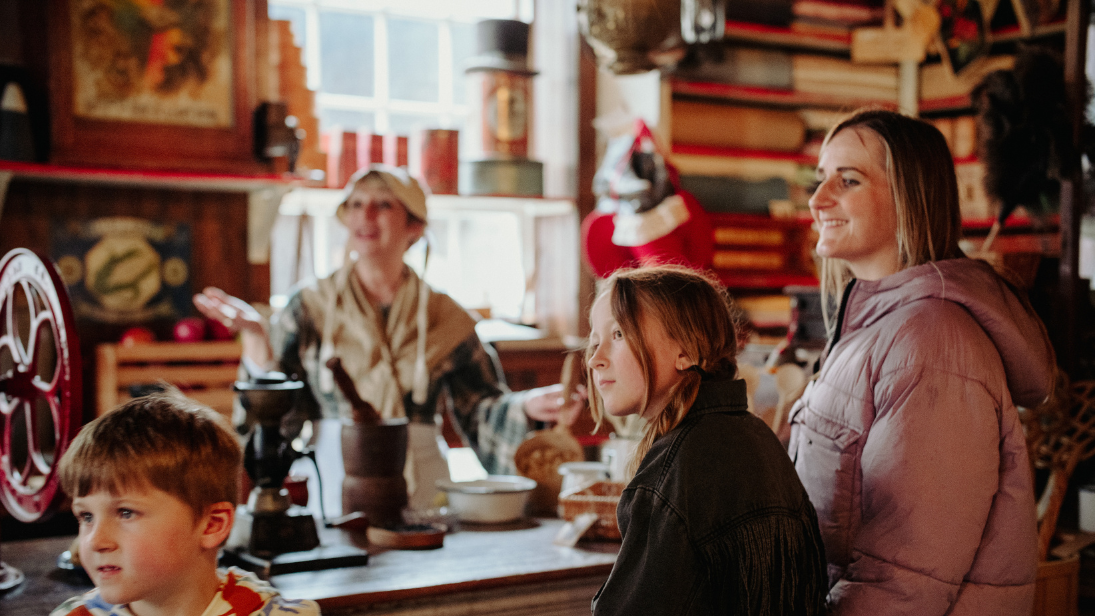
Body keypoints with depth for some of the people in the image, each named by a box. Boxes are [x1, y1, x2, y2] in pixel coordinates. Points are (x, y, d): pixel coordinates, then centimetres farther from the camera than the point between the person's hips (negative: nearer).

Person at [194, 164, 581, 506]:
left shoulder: (443, 318, 9)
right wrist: (255, 338, -9)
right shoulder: (309, 308, 7)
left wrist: (526, 405, -7)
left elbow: (480, 410, 11)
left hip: (421, 496, 1)